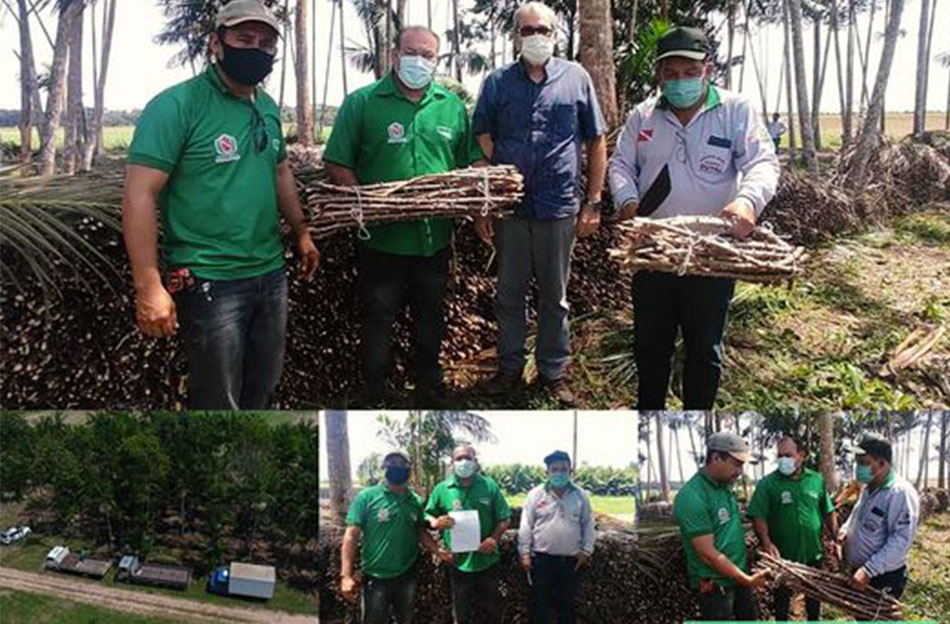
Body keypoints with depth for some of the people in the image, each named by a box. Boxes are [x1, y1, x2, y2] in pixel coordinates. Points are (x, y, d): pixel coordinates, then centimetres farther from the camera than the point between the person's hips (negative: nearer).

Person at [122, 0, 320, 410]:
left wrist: (301, 232, 21)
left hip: (271, 273, 7)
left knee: (261, 390, 20)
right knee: (218, 401, 5)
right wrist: (149, 287, -24)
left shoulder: (268, 108, 8)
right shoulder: (177, 105, -15)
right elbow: (139, 195, -19)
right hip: (209, 281, -7)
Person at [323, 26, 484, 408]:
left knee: (430, 320, 17)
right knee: (377, 320, 7)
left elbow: (473, 162, 13)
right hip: (382, 239, -3)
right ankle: (373, 398, 23)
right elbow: (337, 165, -4)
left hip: (435, 238, 3)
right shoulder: (362, 103, -3)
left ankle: (429, 391, 34)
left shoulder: (452, 105, 8)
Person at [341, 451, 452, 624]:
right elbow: (352, 535, -12)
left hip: (407, 576, 4)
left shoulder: (415, 500, 2)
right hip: (376, 578, -4)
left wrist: (437, 550, -7)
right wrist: (346, 575, -18)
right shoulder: (367, 497, -11)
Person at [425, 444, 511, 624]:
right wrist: (436, 522, -16)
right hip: (459, 562, 0)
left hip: (487, 560, 0)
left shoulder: (489, 486, -2)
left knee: (493, 609, 15)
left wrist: (494, 538, -16)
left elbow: (504, 518, 1)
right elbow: (427, 516, 7)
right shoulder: (442, 489, -2)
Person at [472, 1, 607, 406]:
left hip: (560, 209, -1)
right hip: (509, 208, 1)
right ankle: (510, 368, 26)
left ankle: (553, 371, 24)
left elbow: (596, 143, 5)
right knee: (509, 294, 11)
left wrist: (593, 203, 1)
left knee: (555, 297, 10)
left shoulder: (576, 79, 3)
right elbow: (482, 146, 3)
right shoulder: (497, 83, 3)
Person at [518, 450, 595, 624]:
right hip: (542, 558, -2)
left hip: (571, 560, 2)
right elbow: (526, 527, -2)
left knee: (567, 603, 12)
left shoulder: (581, 496, 3)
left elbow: (588, 525, 7)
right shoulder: (536, 494, -3)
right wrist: (525, 553, -5)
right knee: (539, 603, 5)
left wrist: (586, 551, 1)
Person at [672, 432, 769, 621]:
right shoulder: (692, 497, -25)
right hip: (715, 584, -8)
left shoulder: (725, 487, 2)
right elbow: (708, 554, -24)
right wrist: (747, 580, -20)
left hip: (738, 576, 8)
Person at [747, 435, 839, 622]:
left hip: (813, 552, 3)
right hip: (782, 555, -3)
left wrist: (835, 540, 4)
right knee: (782, 596, 14)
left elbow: (828, 513, 8)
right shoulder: (767, 484, -13)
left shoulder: (817, 480, -1)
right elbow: (758, 516, -17)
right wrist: (766, 542, -30)